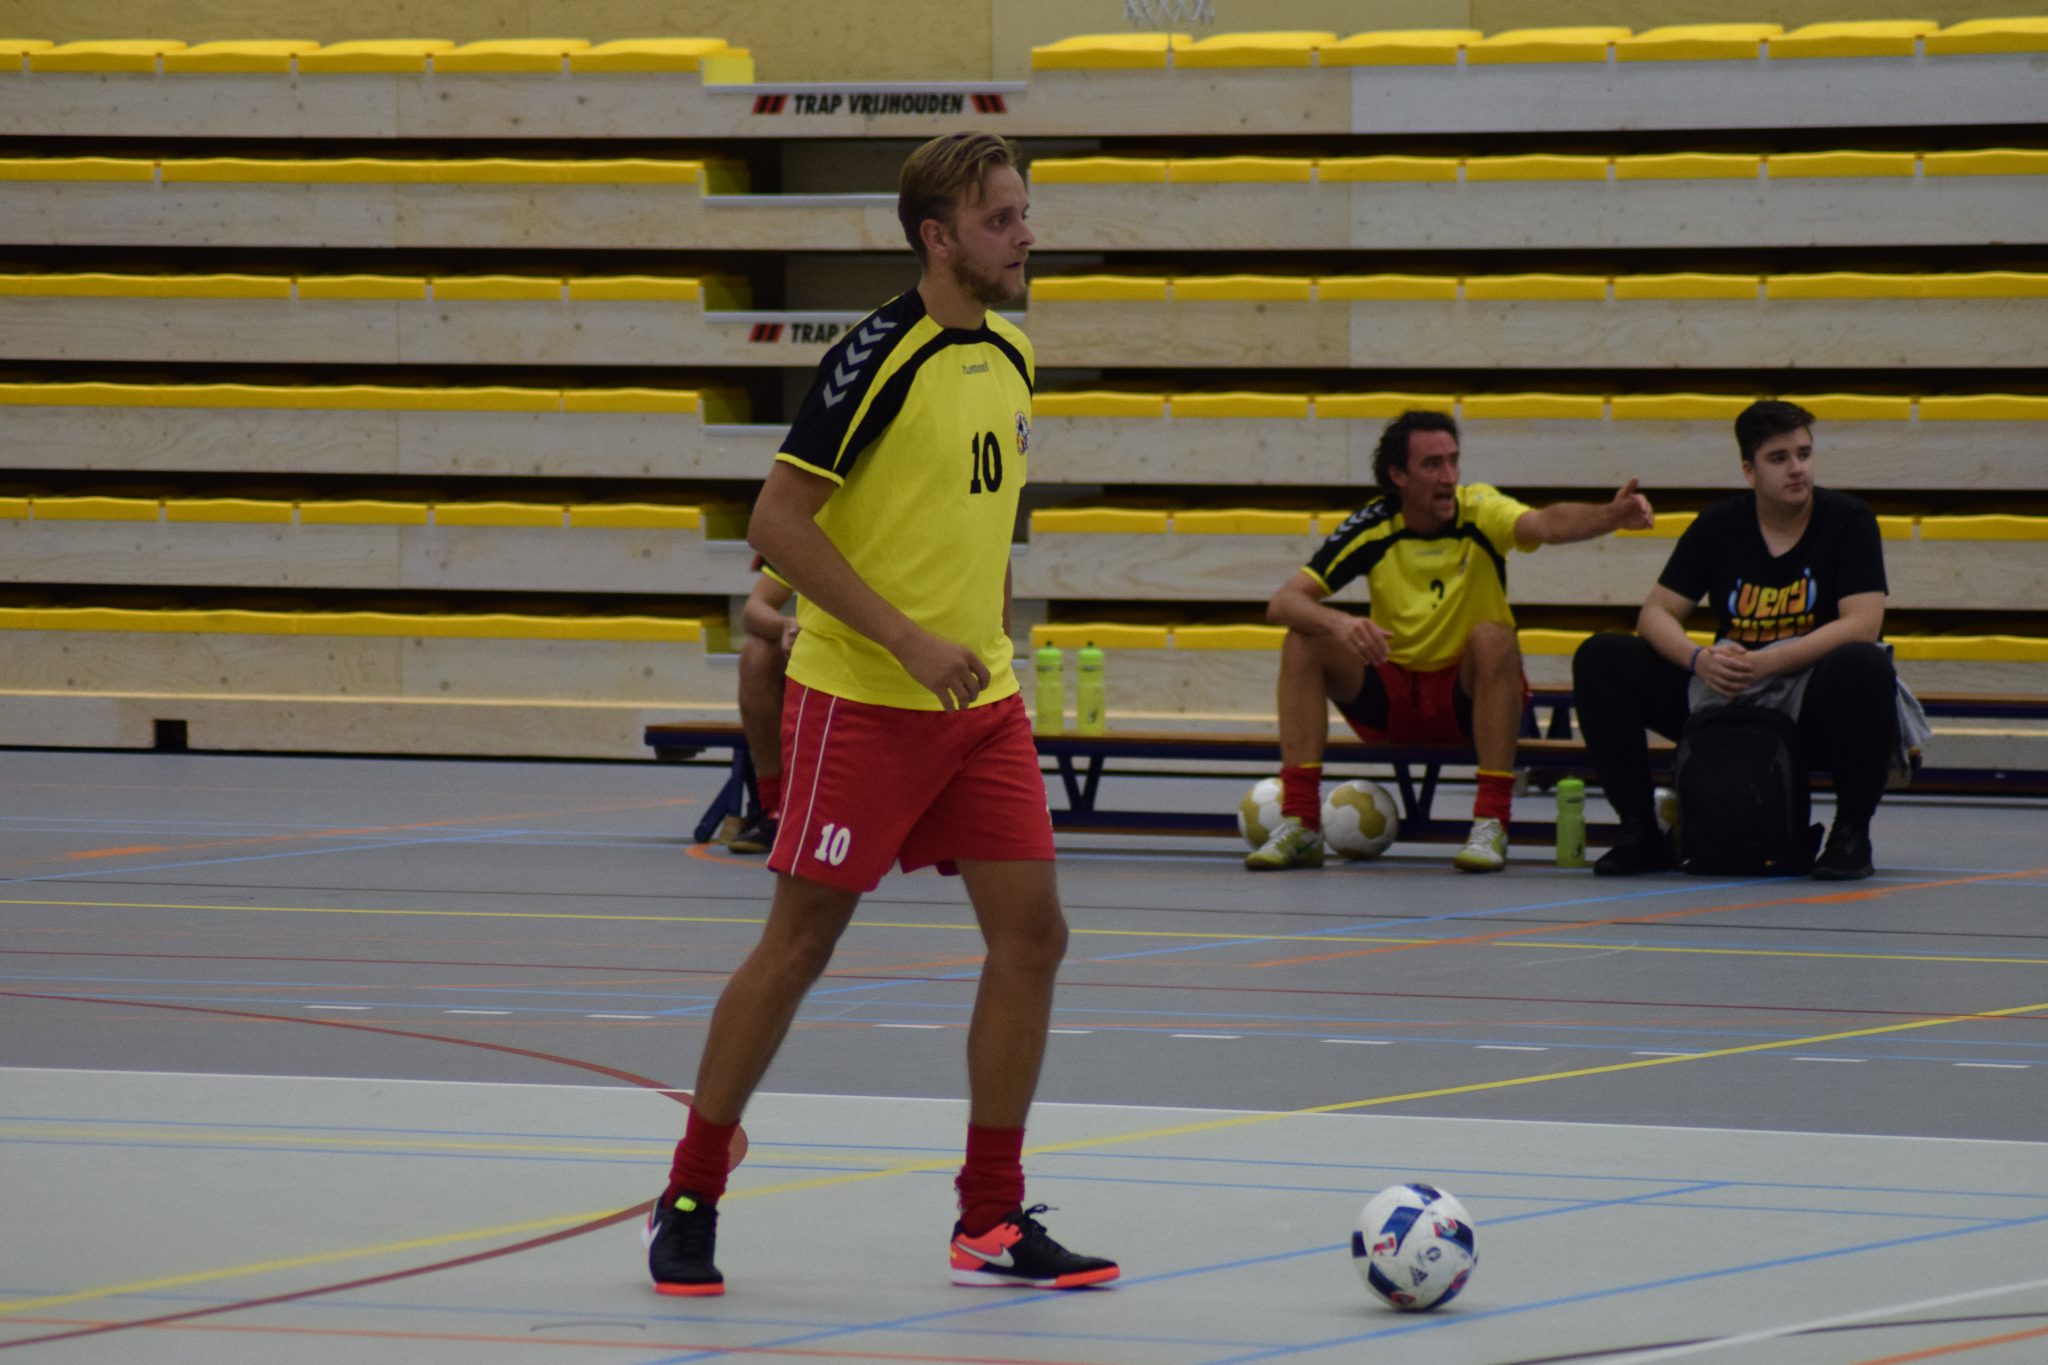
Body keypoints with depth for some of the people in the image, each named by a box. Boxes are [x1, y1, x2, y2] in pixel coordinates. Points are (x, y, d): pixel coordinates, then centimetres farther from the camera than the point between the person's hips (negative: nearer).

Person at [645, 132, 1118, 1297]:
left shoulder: (1010, 357, 9)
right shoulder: (880, 357, -15)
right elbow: (778, 521, -17)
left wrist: (999, 652, 17)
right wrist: (909, 640, -21)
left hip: (980, 699, 7)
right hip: (861, 702, -7)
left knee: (1032, 933, 0)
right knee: (801, 941, -1)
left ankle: (992, 1222, 7)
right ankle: (690, 1201, 13)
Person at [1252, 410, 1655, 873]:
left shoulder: (1479, 512, -12)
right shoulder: (1373, 528, -8)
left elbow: (1546, 524, -34)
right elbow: (1283, 603, -14)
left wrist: (1611, 516, -55)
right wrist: (1338, 622, -36)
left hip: (1466, 696, -2)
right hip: (1390, 699, 2)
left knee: (1492, 639, -32)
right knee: (1304, 643, -20)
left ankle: (1491, 825, -32)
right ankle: (1300, 825, -22)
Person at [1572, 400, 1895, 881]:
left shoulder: (1848, 521, -7)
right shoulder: (1719, 525, 3)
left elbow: (1863, 624, -18)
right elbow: (1656, 612, 1)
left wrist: (1768, 662, -27)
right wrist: (1699, 660, -22)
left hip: (1809, 697, -3)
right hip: (1723, 695, 4)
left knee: (1863, 666, -38)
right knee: (1600, 660, -11)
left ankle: (1851, 833, -22)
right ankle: (1640, 831, -6)